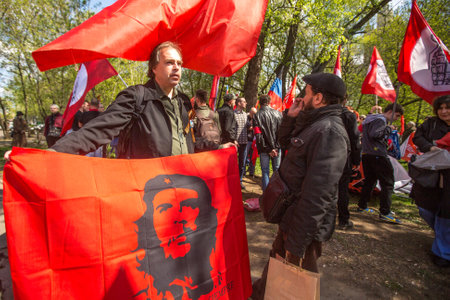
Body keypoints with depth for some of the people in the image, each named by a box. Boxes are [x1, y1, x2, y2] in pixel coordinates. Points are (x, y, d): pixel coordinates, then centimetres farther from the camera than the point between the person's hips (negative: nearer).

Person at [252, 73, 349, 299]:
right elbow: (286, 142, 23)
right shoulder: (314, 124, 7)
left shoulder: (329, 132, -24)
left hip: (304, 225, -9)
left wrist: (297, 243, -25)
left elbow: (316, 196, -29)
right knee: (277, 258, 28)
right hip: (290, 216, 9)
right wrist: (291, 116, 6)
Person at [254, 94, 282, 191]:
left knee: (265, 171, 7)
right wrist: (277, 147, 1)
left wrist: (268, 149, -10)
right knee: (277, 170, 14)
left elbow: (259, 135, -14)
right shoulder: (278, 113, 2)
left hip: (265, 148, -3)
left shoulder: (258, 115, -8)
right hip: (277, 147, 3)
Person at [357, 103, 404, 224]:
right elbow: (374, 134, -24)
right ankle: (385, 212, -4)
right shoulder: (380, 119, -10)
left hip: (366, 154, 10)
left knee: (369, 180, 17)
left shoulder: (371, 118, 21)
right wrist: (388, 129, -12)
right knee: (388, 182, -5)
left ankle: (362, 206, 24)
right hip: (378, 155, -10)